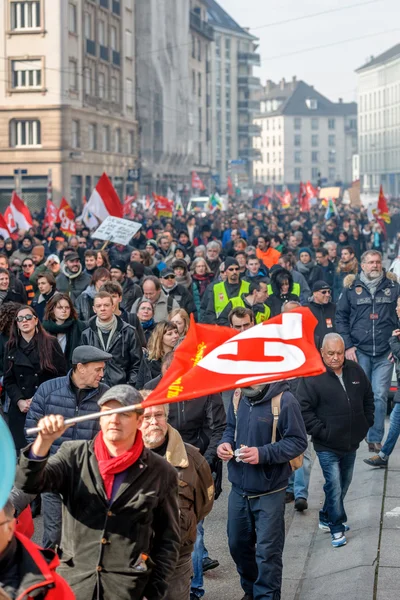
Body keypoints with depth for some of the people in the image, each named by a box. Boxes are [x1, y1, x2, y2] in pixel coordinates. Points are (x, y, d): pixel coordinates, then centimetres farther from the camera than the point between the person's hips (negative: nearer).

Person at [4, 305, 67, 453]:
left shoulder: (51, 343, 2)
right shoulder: (11, 347, 12)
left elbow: (61, 375, -1)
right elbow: (8, 380, 9)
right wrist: (19, 401, -7)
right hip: (20, 410, 3)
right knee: (21, 449, -1)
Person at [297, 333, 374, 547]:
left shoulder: (355, 370, 2)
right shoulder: (312, 377, -15)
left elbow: (368, 398, 15)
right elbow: (304, 409, -14)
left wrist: (366, 423, 9)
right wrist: (321, 432, -16)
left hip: (351, 443, 6)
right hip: (327, 447, -6)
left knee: (344, 483, 18)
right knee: (335, 487, -7)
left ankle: (327, 518, 37)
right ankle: (337, 528, 8)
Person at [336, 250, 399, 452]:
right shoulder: (351, 288, 5)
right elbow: (341, 316, 6)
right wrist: (347, 346, -1)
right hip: (359, 351, 0)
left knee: (380, 396, -3)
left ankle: (375, 439, 4)